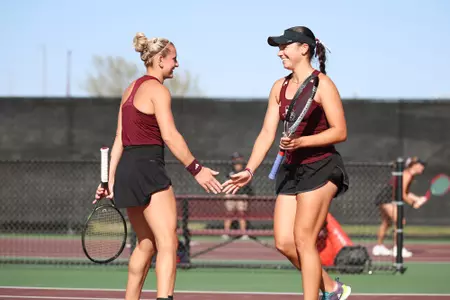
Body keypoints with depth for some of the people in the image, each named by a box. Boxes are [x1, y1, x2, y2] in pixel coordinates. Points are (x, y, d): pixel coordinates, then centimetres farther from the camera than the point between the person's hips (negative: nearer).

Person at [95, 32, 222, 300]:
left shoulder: (131, 89, 18)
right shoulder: (157, 90, -8)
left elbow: (120, 139, 17)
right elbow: (170, 136, -17)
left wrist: (110, 179, 17)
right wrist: (196, 169, -16)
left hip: (126, 169, 9)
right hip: (148, 168, -9)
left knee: (147, 244, 18)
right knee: (168, 243, -15)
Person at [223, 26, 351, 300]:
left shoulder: (322, 84, -8)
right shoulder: (280, 87, 12)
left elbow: (340, 132, -12)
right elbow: (267, 133, 12)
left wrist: (301, 141, -23)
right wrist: (250, 170, 2)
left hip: (321, 168, -7)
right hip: (292, 169, 7)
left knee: (303, 239, -10)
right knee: (284, 243, 0)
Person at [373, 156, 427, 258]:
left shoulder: (410, 175, 15)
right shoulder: (407, 174, -15)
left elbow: (406, 193, 18)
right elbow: (402, 194, -19)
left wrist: (419, 199, 8)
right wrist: (413, 203, -11)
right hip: (387, 198, -11)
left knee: (386, 223, 22)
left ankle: (379, 247, 35)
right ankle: (397, 249, -16)